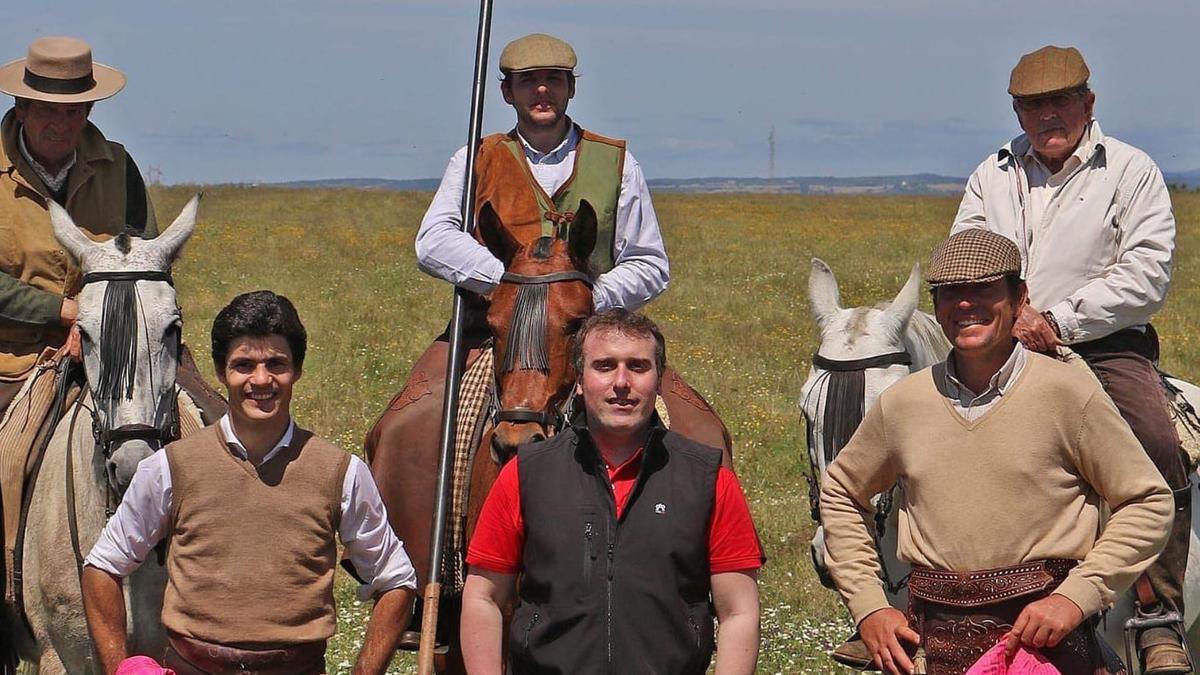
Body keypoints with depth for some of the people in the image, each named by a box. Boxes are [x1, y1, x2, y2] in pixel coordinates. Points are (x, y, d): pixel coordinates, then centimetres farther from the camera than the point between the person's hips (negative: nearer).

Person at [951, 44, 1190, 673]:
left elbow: (1147, 273, -7)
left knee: (1159, 450, -28)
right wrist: (1010, 317, -13)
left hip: (1105, 345, -3)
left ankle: (1160, 620, -20)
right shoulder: (992, 175, 15)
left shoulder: (1132, 171, 4)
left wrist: (1060, 319, -17)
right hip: (1004, 348, 3)